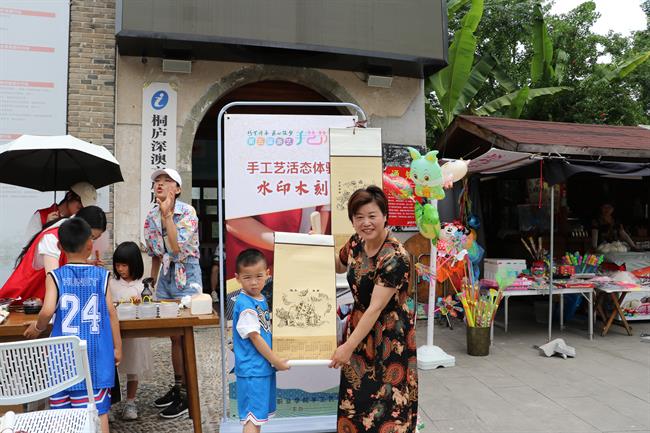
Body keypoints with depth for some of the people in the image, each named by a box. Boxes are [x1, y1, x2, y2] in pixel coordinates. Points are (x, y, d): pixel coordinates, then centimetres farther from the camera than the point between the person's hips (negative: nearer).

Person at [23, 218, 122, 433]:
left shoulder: (55, 276, -5)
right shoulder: (102, 275, -3)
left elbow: (47, 311, -15)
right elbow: (111, 313, -3)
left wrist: (37, 328, 7)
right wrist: (117, 347, 7)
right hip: (95, 353, 0)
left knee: (62, 411, 14)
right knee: (98, 410, 6)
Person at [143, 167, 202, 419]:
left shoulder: (187, 212, -12)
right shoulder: (151, 217, 6)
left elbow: (177, 247, -23)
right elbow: (155, 255, 13)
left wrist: (167, 213, -22)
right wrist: (151, 284, 12)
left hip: (186, 277, -6)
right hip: (165, 277, 6)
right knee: (174, 335, 13)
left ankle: (186, 393, 8)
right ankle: (177, 386, 26)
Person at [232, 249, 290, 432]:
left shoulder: (261, 299, 6)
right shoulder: (245, 305, -21)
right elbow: (255, 337, -19)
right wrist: (276, 361, -12)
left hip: (264, 367, 9)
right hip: (252, 369, -9)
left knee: (259, 414, 19)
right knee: (253, 417, -2)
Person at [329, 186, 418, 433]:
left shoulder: (395, 257, -23)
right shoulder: (356, 243, -2)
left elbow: (376, 308, -24)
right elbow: (338, 266, 20)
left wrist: (348, 346, -22)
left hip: (390, 337, -6)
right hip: (359, 327, 7)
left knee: (387, 407, 3)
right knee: (355, 400, 14)